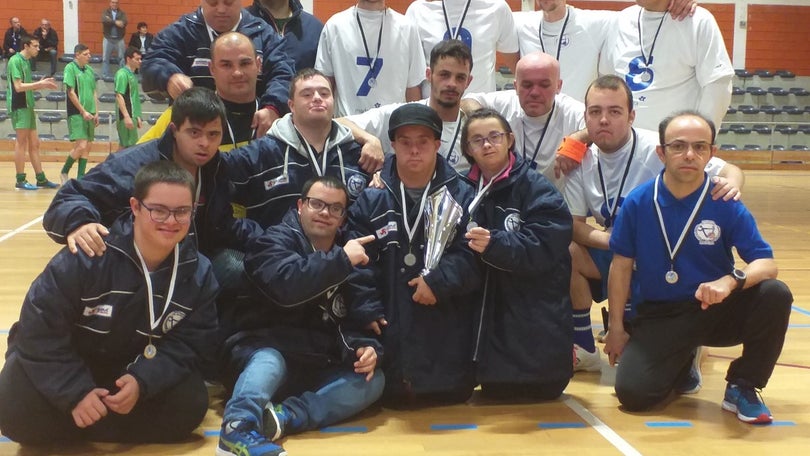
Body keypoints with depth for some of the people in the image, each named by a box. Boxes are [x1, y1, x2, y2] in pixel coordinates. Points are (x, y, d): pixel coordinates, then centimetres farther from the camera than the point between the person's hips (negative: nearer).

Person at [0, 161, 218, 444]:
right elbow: (38, 329, -22)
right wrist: (75, 391, -28)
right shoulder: (87, 256, -26)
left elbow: (191, 343, -13)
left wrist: (142, 381, -30)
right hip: (68, 364, -3)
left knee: (190, 404, -18)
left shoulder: (198, 272, -13)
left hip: (137, 371, 3)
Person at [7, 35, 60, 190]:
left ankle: (41, 179, 14)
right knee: (21, 143, -6)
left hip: (28, 106, 9)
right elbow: (18, 87, -18)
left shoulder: (26, 61, 16)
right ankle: (20, 180, -1)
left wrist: (41, 84, 8)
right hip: (19, 107, -9)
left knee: (34, 144, 10)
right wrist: (39, 84, -16)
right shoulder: (15, 61, -11)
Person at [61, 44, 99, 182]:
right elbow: (71, 93, -11)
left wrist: (96, 112, 11)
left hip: (89, 114, 7)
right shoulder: (70, 68, -7)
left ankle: (80, 177, 11)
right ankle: (64, 172, 4)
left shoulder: (90, 69, 13)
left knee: (88, 146, 5)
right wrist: (83, 111, -13)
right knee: (81, 145, -14)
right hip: (76, 114, -7)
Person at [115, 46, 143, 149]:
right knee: (130, 146, -9)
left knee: (123, 146, 11)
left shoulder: (132, 74, 17)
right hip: (126, 117, -9)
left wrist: (137, 117, 21)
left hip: (132, 116, 9)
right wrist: (126, 116, -24)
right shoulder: (122, 74, -11)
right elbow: (119, 96, -18)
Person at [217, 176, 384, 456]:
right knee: (269, 362, -36)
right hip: (269, 350, -5)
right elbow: (286, 285, -26)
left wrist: (365, 347, -10)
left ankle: (286, 416, -34)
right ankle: (239, 428, -62)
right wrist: (341, 260, -22)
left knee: (373, 380, -17)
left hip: (317, 368, 5)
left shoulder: (347, 256, 15)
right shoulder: (276, 240, -3)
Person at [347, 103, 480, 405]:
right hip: (391, 332, 0)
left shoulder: (462, 196, 3)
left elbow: (474, 255, -8)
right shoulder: (371, 199, 4)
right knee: (391, 402, 8)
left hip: (449, 336, 0)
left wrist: (439, 280, -20)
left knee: (453, 398, 10)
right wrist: (367, 310, -13)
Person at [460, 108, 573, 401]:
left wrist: (494, 244, -33)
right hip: (492, 316, 4)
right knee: (495, 393, 6)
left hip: (537, 320, -4)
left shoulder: (536, 188, -8)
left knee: (541, 390, 2)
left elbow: (543, 248, -20)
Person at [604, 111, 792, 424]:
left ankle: (742, 388, -6)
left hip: (718, 312, 0)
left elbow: (766, 263, -12)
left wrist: (731, 280, -34)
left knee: (776, 294, -27)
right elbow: (622, 265, 1)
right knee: (632, 391, -21)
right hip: (659, 318, 0)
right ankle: (681, 361, 17)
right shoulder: (638, 202, -8)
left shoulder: (726, 205, -9)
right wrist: (616, 328, 3)